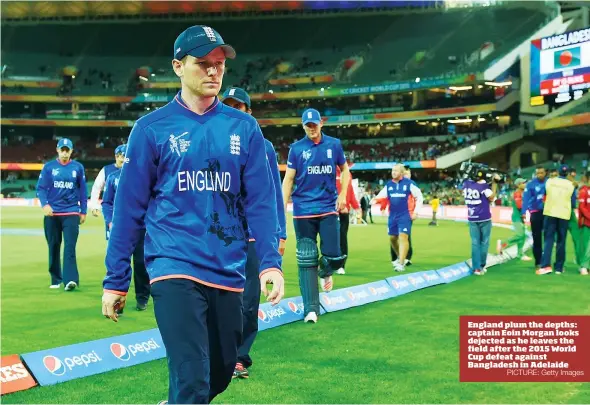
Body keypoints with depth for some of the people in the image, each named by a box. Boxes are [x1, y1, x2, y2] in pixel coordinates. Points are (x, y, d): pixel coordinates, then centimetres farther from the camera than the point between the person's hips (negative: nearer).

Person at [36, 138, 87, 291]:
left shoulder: (78, 167, 6)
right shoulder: (48, 167, 5)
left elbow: (83, 190, 10)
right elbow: (41, 188, 1)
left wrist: (83, 211, 9)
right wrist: (44, 204, -17)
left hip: (72, 213, -1)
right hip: (52, 214, 1)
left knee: (70, 246, -11)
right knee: (53, 247, 7)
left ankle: (70, 280, -18)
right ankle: (56, 280, 17)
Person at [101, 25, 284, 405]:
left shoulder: (244, 127, 5)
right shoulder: (152, 127, -1)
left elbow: (261, 200, 3)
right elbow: (129, 207, 0)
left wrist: (270, 262, -9)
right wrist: (116, 279, 1)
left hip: (228, 272, 4)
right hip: (175, 269, -3)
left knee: (221, 374, 16)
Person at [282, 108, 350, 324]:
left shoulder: (334, 144, 6)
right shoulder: (296, 148, 2)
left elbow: (344, 169, 19)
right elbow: (288, 179, 2)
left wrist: (342, 194, 7)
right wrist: (282, 209, -5)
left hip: (328, 209, 1)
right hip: (303, 210, -1)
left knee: (334, 256, -4)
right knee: (306, 261, -1)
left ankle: (325, 272, 34)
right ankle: (311, 309, 4)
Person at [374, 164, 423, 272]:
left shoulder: (409, 183, -5)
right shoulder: (388, 184, 8)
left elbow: (419, 197, 0)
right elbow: (381, 196, 9)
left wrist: (416, 212, -6)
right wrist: (375, 199, -16)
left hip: (405, 215, -6)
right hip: (392, 216, 6)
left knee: (403, 237, -16)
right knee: (392, 238, 13)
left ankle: (401, 263, -19)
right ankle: (400, 257, 36)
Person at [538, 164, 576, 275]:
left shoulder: (549, 181, 2)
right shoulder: (571, 185, 1)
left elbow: (545, 194, 17)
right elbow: (573, 204, 4)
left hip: (550, 213, 0)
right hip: (564, 215, 0)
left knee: (549, 239, 0)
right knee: (561, 241, 8)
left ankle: (546, 265, -15)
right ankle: (559, 267, 11)